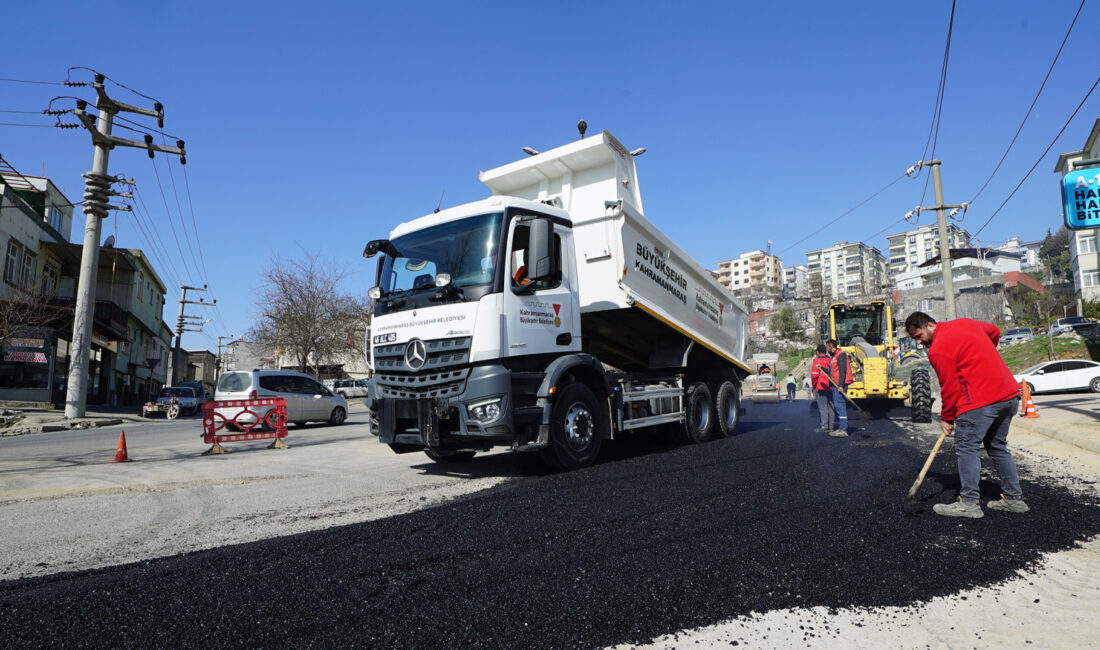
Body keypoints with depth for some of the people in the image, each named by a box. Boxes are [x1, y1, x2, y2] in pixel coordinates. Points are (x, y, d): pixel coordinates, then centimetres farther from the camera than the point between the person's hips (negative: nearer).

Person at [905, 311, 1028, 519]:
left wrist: (947, 418, 3)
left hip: (981, 401, -9)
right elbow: (994, 331, 31)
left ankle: (969, 503, -3)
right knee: (998, 446, 18)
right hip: (1010, 394, 9)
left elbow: (949, 387, -9)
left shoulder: (938, 350, -13)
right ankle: (1014, 498, 24)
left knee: (966, 447, -3)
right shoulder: (965, 323, 12)